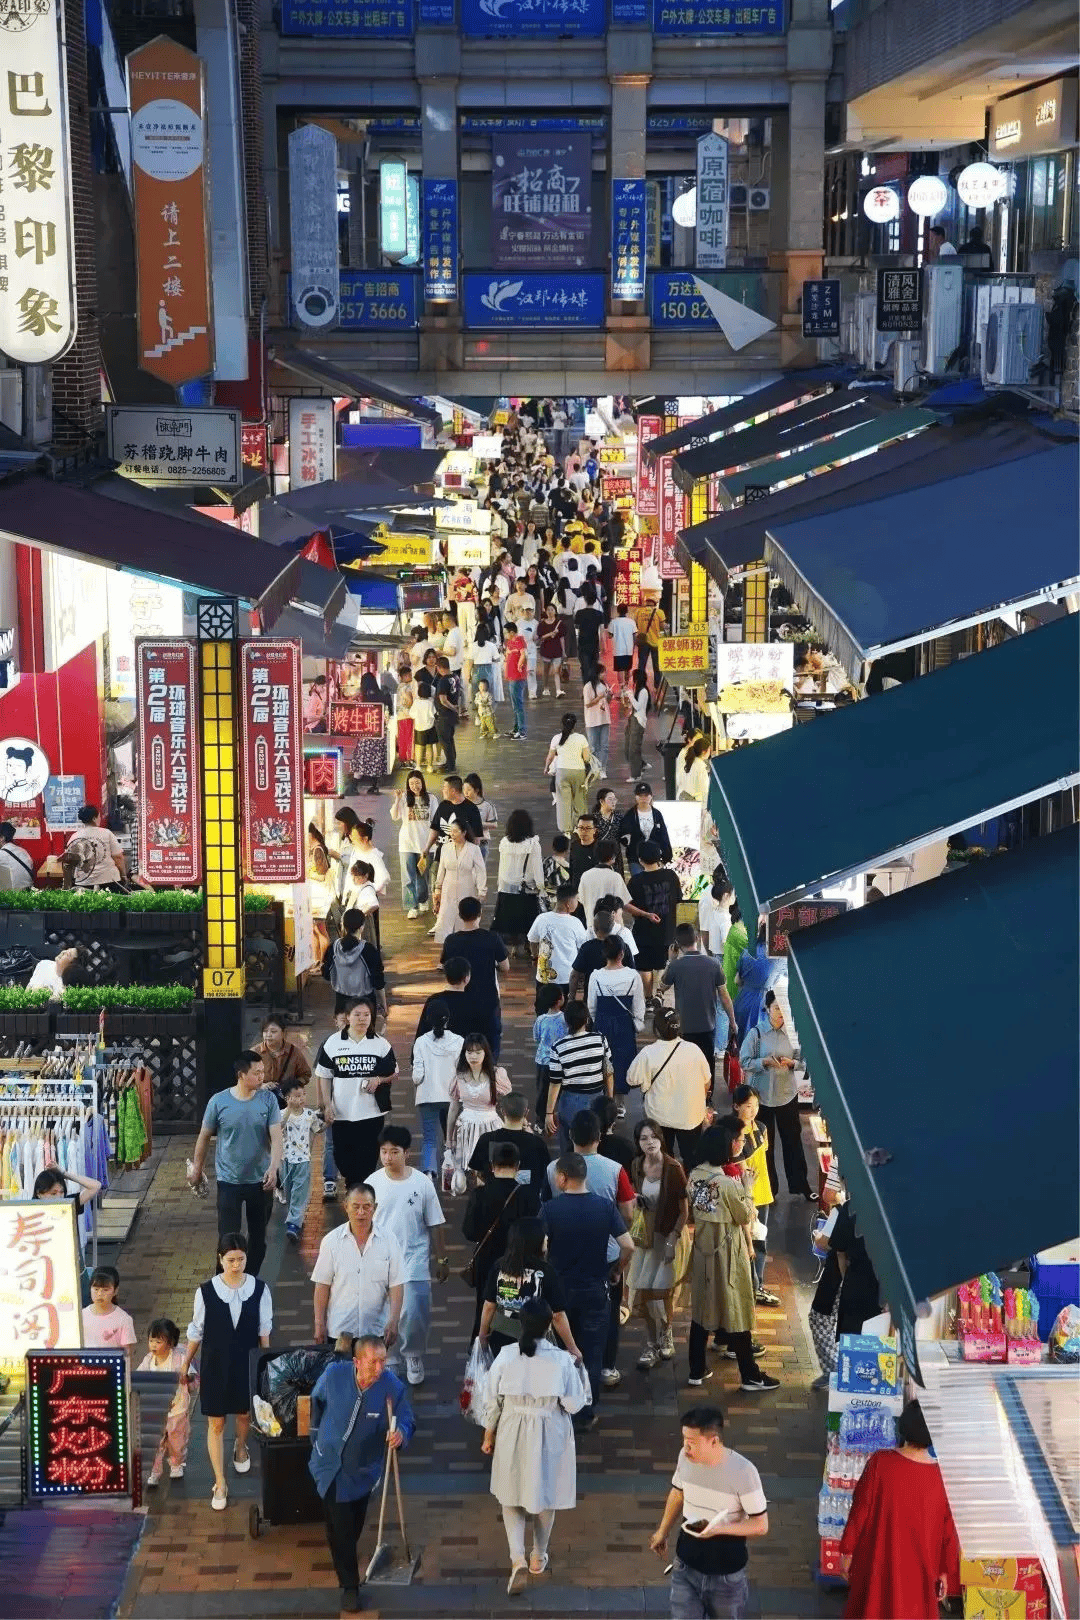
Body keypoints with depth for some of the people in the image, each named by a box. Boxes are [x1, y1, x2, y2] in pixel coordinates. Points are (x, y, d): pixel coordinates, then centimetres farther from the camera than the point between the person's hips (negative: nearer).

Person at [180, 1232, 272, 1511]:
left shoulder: (259, 1289, -12)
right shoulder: (206, 1292, -14)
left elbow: (264, 1329, -2)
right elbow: (196, 1331, -2)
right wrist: (185, 1364, 4)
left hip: (246, 1362, 1)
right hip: (215, 1364, -1)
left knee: (244, 1413, 21)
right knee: (215, 1424, 4)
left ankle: (241, 1447, 55)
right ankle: (220, 1485, 15)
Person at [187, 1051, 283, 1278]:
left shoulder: (268, 1100, -7)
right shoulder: (219, 1101, -10)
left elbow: (276, 1138, -12)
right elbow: (204, 1137, 4)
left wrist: (273, 1168, -27)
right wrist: (196, 1168, 12)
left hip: (260, 1180, 2)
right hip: (229, 1180, -2)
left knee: (258, 1236, 14)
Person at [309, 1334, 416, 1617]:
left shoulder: (393, 1388, -25)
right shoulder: (334, 1374, -22)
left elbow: (407, 1421, -13)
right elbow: (317, 1400, 0)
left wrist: (401, 1433, -37)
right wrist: (316, 1432, 14)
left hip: (361, 1470, 0)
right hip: (329, 1463, 0)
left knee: (352, 1527, 18)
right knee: (339, 1528, 3)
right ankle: (349, 1585, 19)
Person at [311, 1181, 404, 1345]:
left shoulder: (389, 1240, 2)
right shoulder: (331, 1241, 2)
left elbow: (396, 1285, 0)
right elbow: (322, 1286, 3)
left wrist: (393, 1321, -10)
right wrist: (319, 1324, 0)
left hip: (377, 1330, 0)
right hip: (338, 1330, 0)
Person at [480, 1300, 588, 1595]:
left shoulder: (506, 1356, -13)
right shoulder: (562, 1359, -17)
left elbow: (492, 1400, -4)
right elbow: (574, 1404, -11)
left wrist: (488, 1435, 10)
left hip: (513, 1434, 0)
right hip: (549, 1436, 0)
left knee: (512, 1495, 15)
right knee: (544, 1494, 20)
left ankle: (518, 1560, -1)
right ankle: (538, 1557, 35)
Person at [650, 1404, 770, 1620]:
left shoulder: (743, 1472, -26)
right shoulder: (686, 1457, -12)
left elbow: (761, 1525, -18)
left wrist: (719, 1529, -32)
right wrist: (663, 1531, 17)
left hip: (726, 1572, -3)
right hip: (686, 1566, 3)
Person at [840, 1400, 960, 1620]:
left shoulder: (880, 1463, -19)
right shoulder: (941, 1475, -15)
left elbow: (861, 1509, -11)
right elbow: (948, 1529, -6)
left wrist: (847, 1550, 2)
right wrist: (946, 1571, 7)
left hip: (878, 1562, 0)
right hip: (918, 1570, 0)